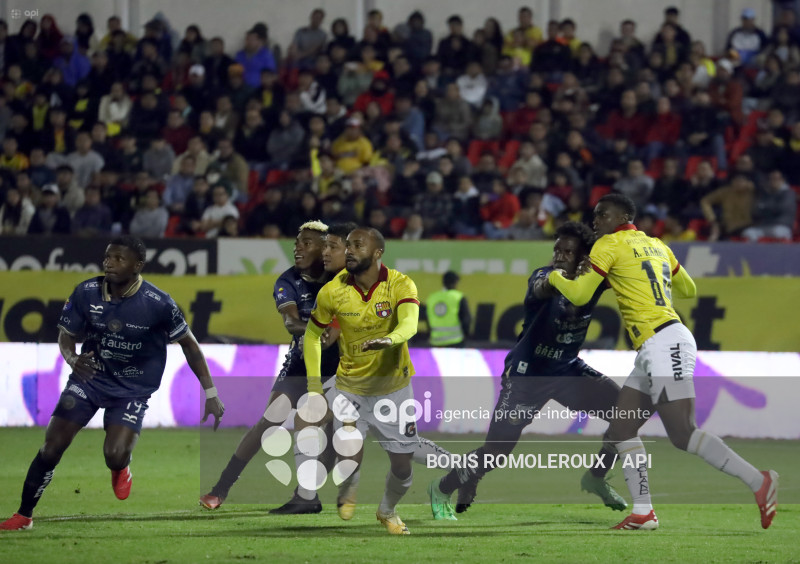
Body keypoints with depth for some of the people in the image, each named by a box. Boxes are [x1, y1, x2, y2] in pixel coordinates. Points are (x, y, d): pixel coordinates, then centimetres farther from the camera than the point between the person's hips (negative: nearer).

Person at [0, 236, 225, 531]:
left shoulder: (158, 303, -20)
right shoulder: (86, 293, -12)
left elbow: (188, 343, -7)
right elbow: (67, 335, 1)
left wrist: (211, 394, -6)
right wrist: (72, 359, -24)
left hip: (133, 389, -2)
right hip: (89, 376, 2)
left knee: (114, 456, -21)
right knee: (51, 448, -7)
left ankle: (121, 468, 19)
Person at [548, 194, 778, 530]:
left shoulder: (610, 245, -2)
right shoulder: (656, 245, 21)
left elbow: (579, 295, -1)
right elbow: (689, 290, 30)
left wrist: (554, 277, 17)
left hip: (664, 343, -10)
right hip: (653, 352, 10)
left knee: (682, 434, -16)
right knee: (620, 431, 8)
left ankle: (759, 481, -18)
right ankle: (643, 512, 4)